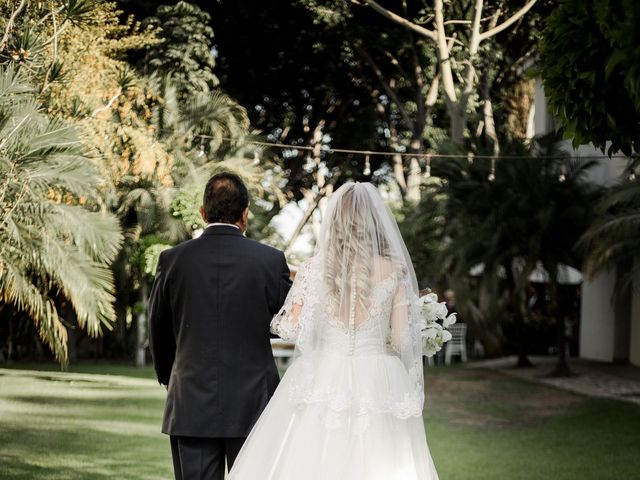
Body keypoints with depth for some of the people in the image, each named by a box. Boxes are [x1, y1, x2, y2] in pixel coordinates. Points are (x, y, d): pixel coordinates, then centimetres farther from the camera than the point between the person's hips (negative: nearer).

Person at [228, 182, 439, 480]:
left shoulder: (315, 268, -3)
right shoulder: (395, 271, -2)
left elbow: (291, 329, -4)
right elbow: (403, 341, -2)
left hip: (323, 384, 0)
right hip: (377, 385, 0)